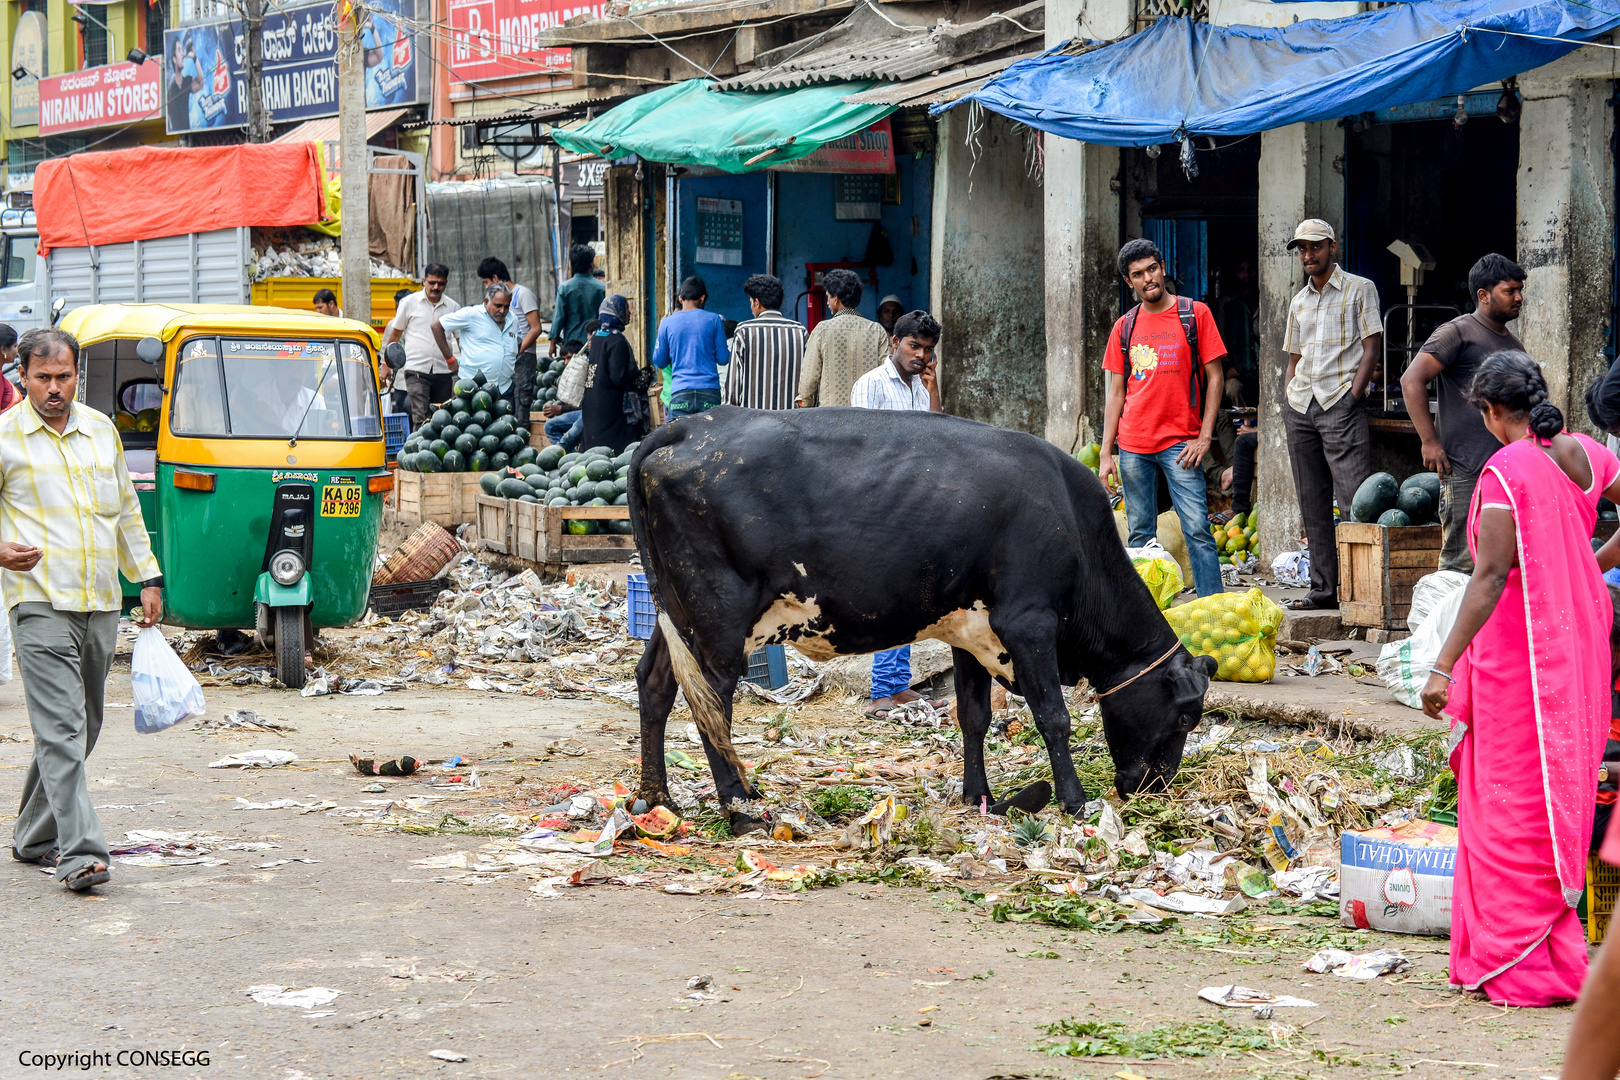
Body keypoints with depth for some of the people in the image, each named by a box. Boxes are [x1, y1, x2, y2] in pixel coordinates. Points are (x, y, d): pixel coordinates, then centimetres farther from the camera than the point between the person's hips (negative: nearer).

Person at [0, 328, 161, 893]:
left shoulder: (101, 429, 13)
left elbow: (127, 509, 21)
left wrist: (148, 576, 18)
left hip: (101, 603, 6)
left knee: (80, 727, 12)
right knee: (61, 728, -14)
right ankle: (79, 852, -18)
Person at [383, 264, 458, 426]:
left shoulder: (453, 307, 8)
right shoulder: (409, 303, 4)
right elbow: (395, 335, 11)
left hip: (443, 372, 3)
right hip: (417, 370, -3)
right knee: (421, 419, -15)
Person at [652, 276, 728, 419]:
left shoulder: (667, 323, 4)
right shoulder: (713, 320, 2)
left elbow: (659, 363, 13)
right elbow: (723, 359, 6)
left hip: (679, 393, 0)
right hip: (709, 391, 0)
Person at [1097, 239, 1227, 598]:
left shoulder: (1195, 314, 2)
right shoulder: (1124, 327, 11)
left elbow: (1214, 378, 1)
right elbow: (1115, 393, 14)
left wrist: (1204, 436, -7)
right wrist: (1106, 453, 7)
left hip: (1179, 444, -3)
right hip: (1133, 446, 3)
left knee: (1197, 528, -11)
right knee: (1140, 534, 5)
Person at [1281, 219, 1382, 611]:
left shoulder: (1359, 289, 4)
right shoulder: (1299, 301, 20)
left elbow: (1371, 349, -3)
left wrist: (1352, 398, -12)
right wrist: (1291, 402, 11)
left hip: (1341, 404, -6)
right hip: (1300, 407, 6)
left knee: (1356, 500, -14)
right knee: (1313, 505, 5)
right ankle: (1323, 588, 8)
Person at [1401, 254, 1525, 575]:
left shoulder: (1513, 344, 20)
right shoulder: (1458, 333, -4)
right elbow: (1411, 381, -11)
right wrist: (1430, 442, -15)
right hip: (1467, 473, -8)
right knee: (1462, 566, -10)